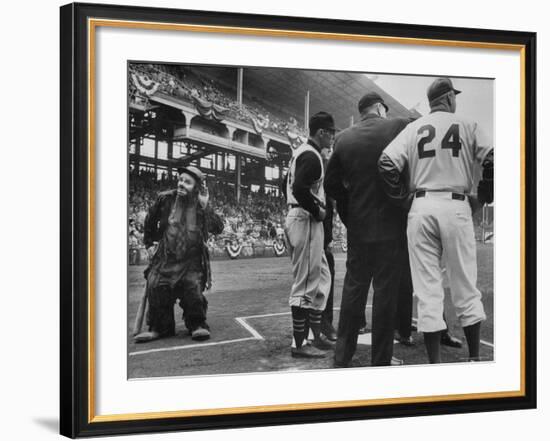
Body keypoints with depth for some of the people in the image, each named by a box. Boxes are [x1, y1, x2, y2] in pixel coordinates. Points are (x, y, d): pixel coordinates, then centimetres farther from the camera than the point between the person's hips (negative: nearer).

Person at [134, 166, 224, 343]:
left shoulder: (201, 206, 1)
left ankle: (197, 325, -3)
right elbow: (150, 221, 21)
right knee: (156, 287, -16)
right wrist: (149, 242, 19)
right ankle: (159, 327, -2)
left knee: (193, 288, -22)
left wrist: (205, 207, -18)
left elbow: (218, 228, -11)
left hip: (192, 260, -1)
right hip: (165, 257, 1)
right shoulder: (165, 199, 3)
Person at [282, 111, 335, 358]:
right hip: (306, 220, -11)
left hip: (296, 216, 11)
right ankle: (299, 344, -1)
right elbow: (300, 189, -27)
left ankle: (316, 335, 22)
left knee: (321, 278, 16)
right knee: (305, 284, -6)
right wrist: (318, 210, -16)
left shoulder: (301, 152, 17)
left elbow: (286, 185, 25)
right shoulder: (311, 156, -15)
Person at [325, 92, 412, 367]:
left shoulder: (343, 138, 3)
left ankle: (342, 357, 17)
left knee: (353, 289, 12)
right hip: (390, 226, -3)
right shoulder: (399, 127, -7)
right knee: (386, 292, 4)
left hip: (357, 228, 4)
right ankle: (381, 360, 10)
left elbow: (332, 185, 5)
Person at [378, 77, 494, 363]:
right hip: (456, 206, -1)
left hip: (421, 208, 1)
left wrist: (403, 195, 9)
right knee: (465, 288, 9)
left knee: (427, 289, 3)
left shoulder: (414, 128, 10)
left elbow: (386, 164, -3)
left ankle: (435, 365, 4)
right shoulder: (468, 126, 7)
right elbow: (491, 161, -7)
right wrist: (485, 196, 7)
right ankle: (474, 358, 16)